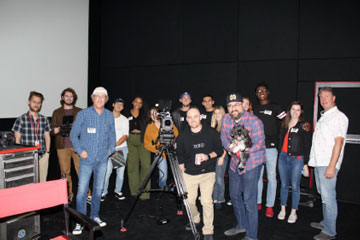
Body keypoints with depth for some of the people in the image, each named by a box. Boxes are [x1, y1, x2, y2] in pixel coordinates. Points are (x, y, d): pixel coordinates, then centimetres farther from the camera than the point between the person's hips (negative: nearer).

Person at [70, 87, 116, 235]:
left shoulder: (109, 115, 7)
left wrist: (111, 149, 6)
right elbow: (73, 134, 1)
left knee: (98, 189, 12)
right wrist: (80, 150, -7)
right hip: (87, 159, -3)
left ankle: (94, 216, 27)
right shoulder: (83, 114, -3)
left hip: (102, 159, 3)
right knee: (82, 190, -5)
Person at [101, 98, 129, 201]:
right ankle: (104, 192, 7)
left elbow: (125, 136, 1)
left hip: (122, 148, 2)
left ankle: (118, 191, 18)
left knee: (120, 171, 4)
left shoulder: (125, 120, 9)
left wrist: (115, 144, -13)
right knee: (107, 171, -8)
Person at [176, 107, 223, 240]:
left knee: (207, 201, -10)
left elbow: (219, 150, 2)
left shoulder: (211, 133, -4)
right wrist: (182, 170, 1)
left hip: (207, 173, -2)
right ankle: (195, 219, 37)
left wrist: (208, 156, -16)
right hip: (189, 173, 2)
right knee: (189, 200, 6)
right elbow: (180, 155, 9)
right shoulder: (182, 136, 1)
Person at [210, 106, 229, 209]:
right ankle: (215, 198, 20)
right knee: (214, 178, 8)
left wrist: (222, 157, -11)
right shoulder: (213, 125, 12)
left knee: (219, 179, -4)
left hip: (222, 155, -5)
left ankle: (220, 200, 11)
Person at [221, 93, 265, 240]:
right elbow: (224, 138, 4)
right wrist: (230, 148, -17)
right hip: (234, 162, 7)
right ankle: (241, 225, 41)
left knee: (249, 200, -4)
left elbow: (259, 144, -18)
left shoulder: (254, 121, -18)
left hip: (251, 163, -7)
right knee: (234, 195, 19)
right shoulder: (226, 119, 0)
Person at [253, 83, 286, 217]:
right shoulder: (254, 109, 13)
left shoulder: (275, 108, 0)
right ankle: (257, 202, 24)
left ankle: (270, 206, 11)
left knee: (271, 177, 1)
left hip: (270, 147, -4)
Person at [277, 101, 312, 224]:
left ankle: (293, 212, 16)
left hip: (297, 159, -4)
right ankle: (283, 209, 24)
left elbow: (307, 146, -3)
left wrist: (305, 164, -6)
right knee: (284, 185, 11)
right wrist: (280, 154, 5)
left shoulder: (304, 126, -2)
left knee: (295, 186, 3)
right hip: (283, 157, 4)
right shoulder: (284, 124, 11)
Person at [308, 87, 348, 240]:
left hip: (328, 164, -9)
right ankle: (325, 223, 31)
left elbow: (338, 142, -17)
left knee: (328, 197, -4)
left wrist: (332, 166, -20)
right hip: (318, 162, 9)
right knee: (323, 195, 17)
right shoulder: (323, 117, 17)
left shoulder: (339, 117, -10)